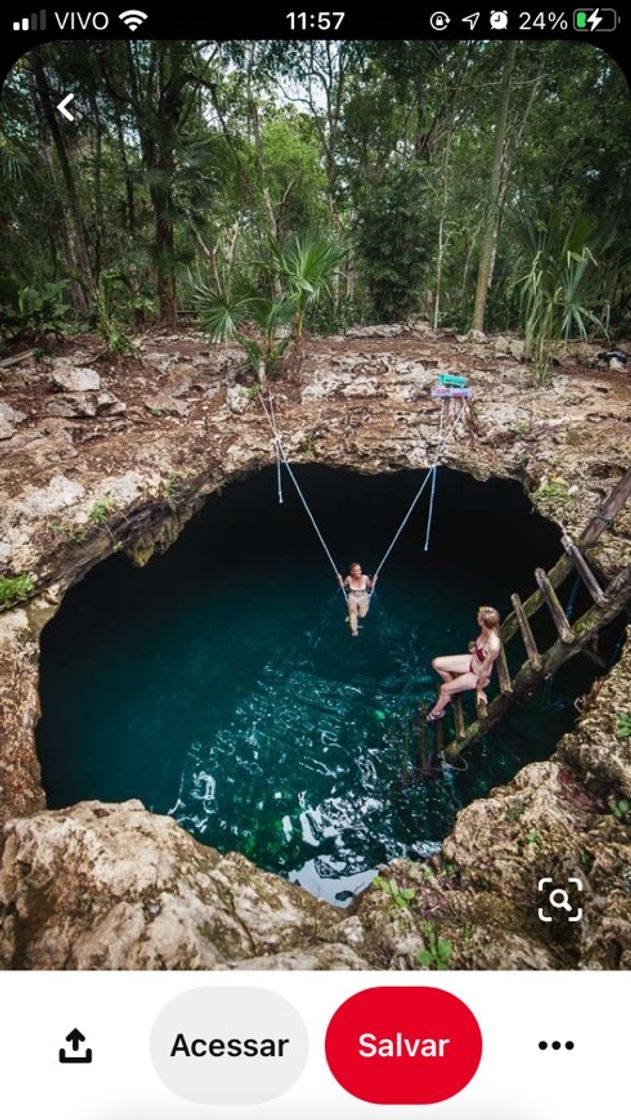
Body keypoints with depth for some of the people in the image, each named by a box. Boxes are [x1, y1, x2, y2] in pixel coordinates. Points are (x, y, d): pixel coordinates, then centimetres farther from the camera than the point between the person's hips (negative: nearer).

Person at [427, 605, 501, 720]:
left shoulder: (493, 646, -41)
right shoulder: (486, 630, -20)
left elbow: (484, 670, -25)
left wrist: (479, 690, -15)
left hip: (478, 675, -7)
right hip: (472, 661, 7)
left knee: (444, 689, -4)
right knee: (436, 663, 4)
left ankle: (436, 713, 26)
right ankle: (454, 686, 31)